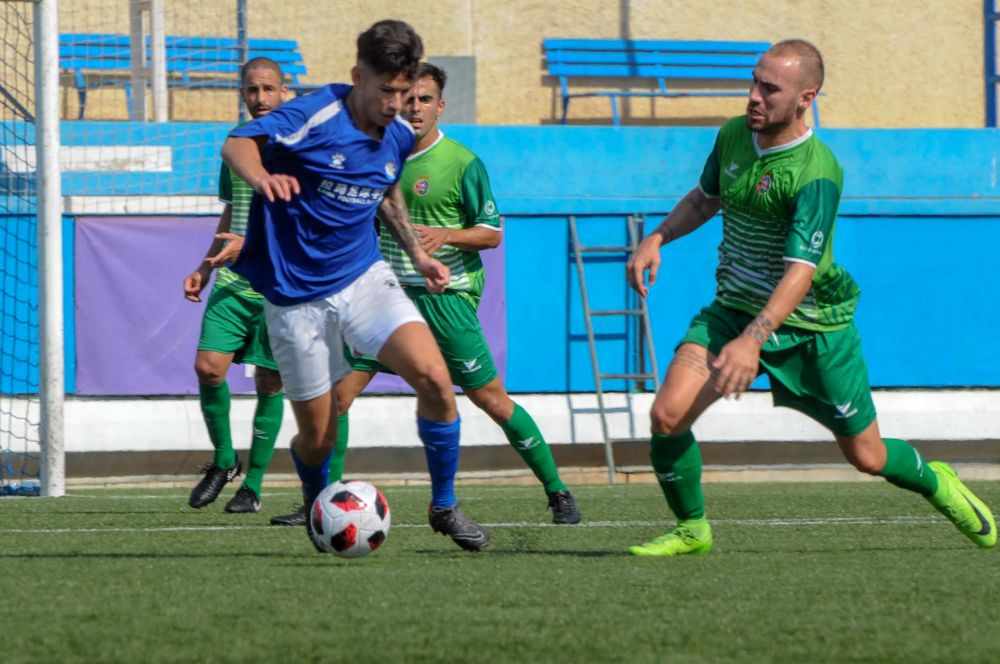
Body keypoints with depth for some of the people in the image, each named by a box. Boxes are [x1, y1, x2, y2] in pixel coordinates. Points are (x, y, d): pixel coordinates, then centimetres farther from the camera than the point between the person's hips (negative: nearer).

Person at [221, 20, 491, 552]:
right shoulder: (315, 117, -17)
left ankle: (444, 507, -1)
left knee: (433, 377, -19)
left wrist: (417, 254, 15)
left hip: (363, 277, 4)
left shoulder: (398, 138, 2)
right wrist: (263, 177, -49)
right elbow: (237, 144, -28)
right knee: (318, 435, 2)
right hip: (298, 295, -4)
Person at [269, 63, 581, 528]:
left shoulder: (462, 163, -7)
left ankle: (557, 493, 8)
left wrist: (447, 235, -22)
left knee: (489, 398, -4)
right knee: (338, 390, -4)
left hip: (444, 294, -5)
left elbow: (492, 233, -6)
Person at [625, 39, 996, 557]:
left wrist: (752, 341, -47)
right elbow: (704, 198, 18)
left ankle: (936, 483, 42)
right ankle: (691, 529, 4)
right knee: (667, 415, -18)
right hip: (734, 309, 5)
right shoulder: (733, 135, -4)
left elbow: (800, 271, -34)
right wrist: (657, 238, 1)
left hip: (810, 326, -5)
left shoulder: (816, 174, -26)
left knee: (867, 457, 9)